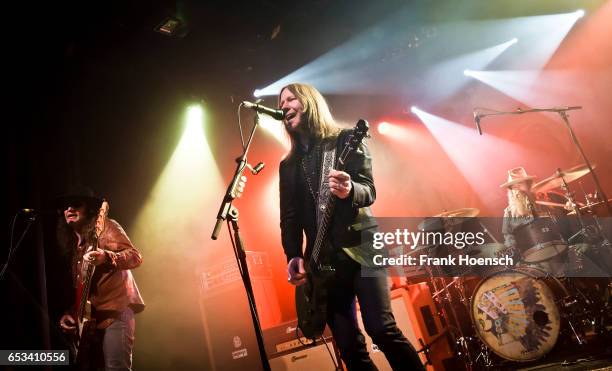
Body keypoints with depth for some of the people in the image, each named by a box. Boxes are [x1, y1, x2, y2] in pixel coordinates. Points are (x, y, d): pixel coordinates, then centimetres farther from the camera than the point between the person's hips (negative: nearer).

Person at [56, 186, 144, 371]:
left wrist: (106, 257, -31)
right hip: (87, 316, 8)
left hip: (115, 309, -8)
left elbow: (135, 257, -14)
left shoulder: (105, 227, -2)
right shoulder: (73, 242, 20)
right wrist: (69, 312, 11)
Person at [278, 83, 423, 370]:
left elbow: (369, 191, -6)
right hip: (323, 259, 4)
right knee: (349, 346, 1)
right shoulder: (288, 165, 16)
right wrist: (294, 256, -5)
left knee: (382, 330, -15)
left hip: (360, 247, -4)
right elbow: (289, 218, 11)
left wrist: (350, 190, -30)